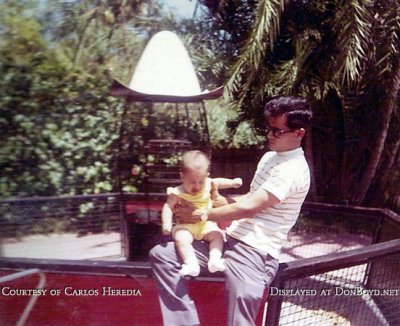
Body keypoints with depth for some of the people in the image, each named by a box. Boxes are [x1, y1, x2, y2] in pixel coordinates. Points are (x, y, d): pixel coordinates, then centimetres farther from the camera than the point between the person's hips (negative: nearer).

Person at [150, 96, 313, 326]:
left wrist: (201, 215, -9)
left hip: (255, 252, -9)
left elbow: (248, 208, -17)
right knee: (161, 255, -1)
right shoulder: (270, 156, 17)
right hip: (230, 240, 9)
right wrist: (220, 200, 6)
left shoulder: (293, 169, -14)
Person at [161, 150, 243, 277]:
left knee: (217, 234, -18)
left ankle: (215, 260, -20)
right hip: (186, 225, -3)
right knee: (181, 239, -30)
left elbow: (218, 182, 17)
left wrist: (232, 182, 4)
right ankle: (191, 264, -33)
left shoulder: (207, 185, -2)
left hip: (206, 224, 4)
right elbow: (168, 207, -11)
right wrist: (166, 224, -23)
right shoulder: (177, 193, -14)